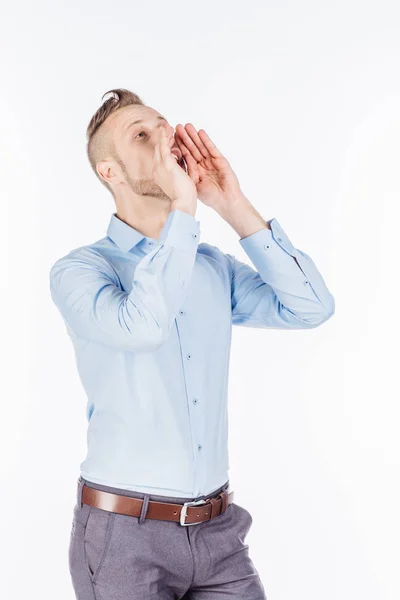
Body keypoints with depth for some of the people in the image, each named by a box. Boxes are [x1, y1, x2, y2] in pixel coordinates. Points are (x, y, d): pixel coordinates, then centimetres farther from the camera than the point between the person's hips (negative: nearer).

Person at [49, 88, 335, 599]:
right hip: (123, 534, -4)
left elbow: (311, 307, -6)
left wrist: (235, 208, -9)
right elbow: (142, 326, -29)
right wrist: (183, 206, -23)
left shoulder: (215, 266, 8)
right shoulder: (79, 269, -8)